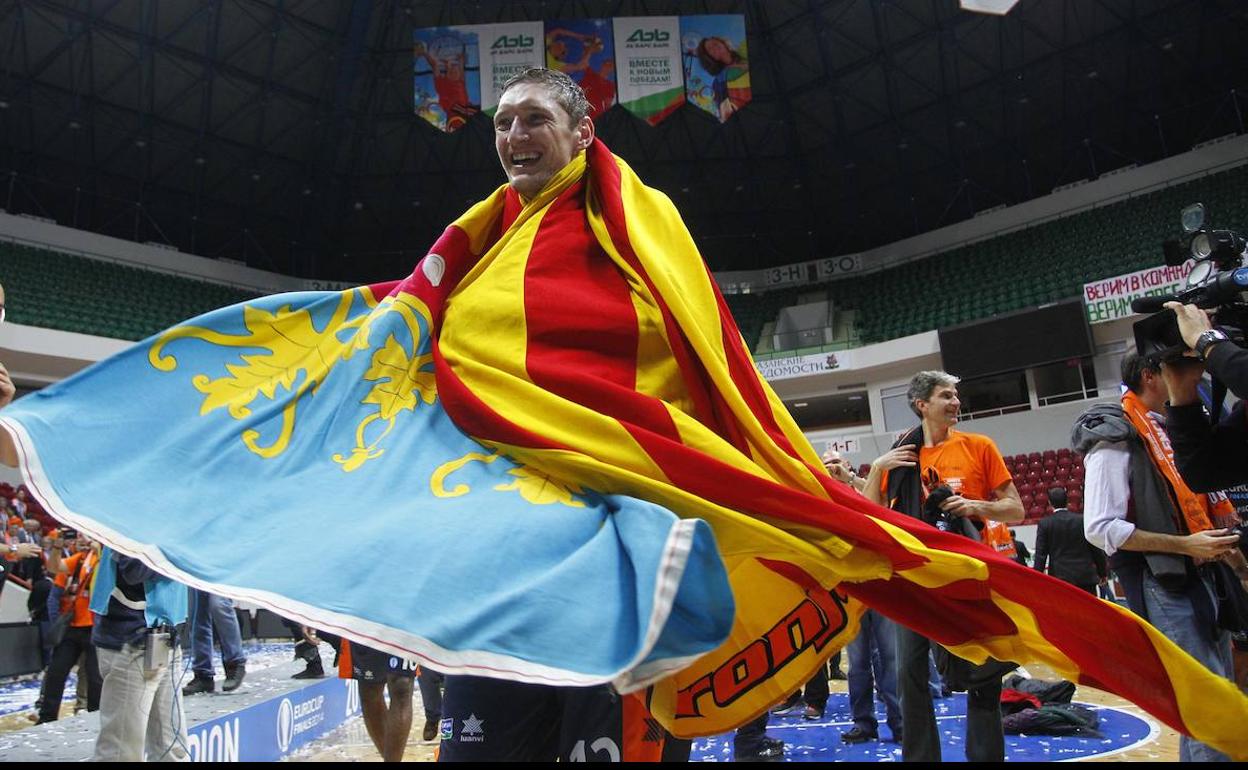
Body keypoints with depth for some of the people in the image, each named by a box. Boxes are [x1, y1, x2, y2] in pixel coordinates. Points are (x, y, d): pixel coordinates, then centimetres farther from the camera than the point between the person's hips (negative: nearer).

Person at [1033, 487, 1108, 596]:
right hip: (1086, 575, 2)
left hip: (1060, 576, -2)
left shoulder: (1045, 524, -3)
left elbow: (1040, 554, -5)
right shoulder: (1083, 520, 3)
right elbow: (1096, 550, 7)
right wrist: (1102, 572, 18)